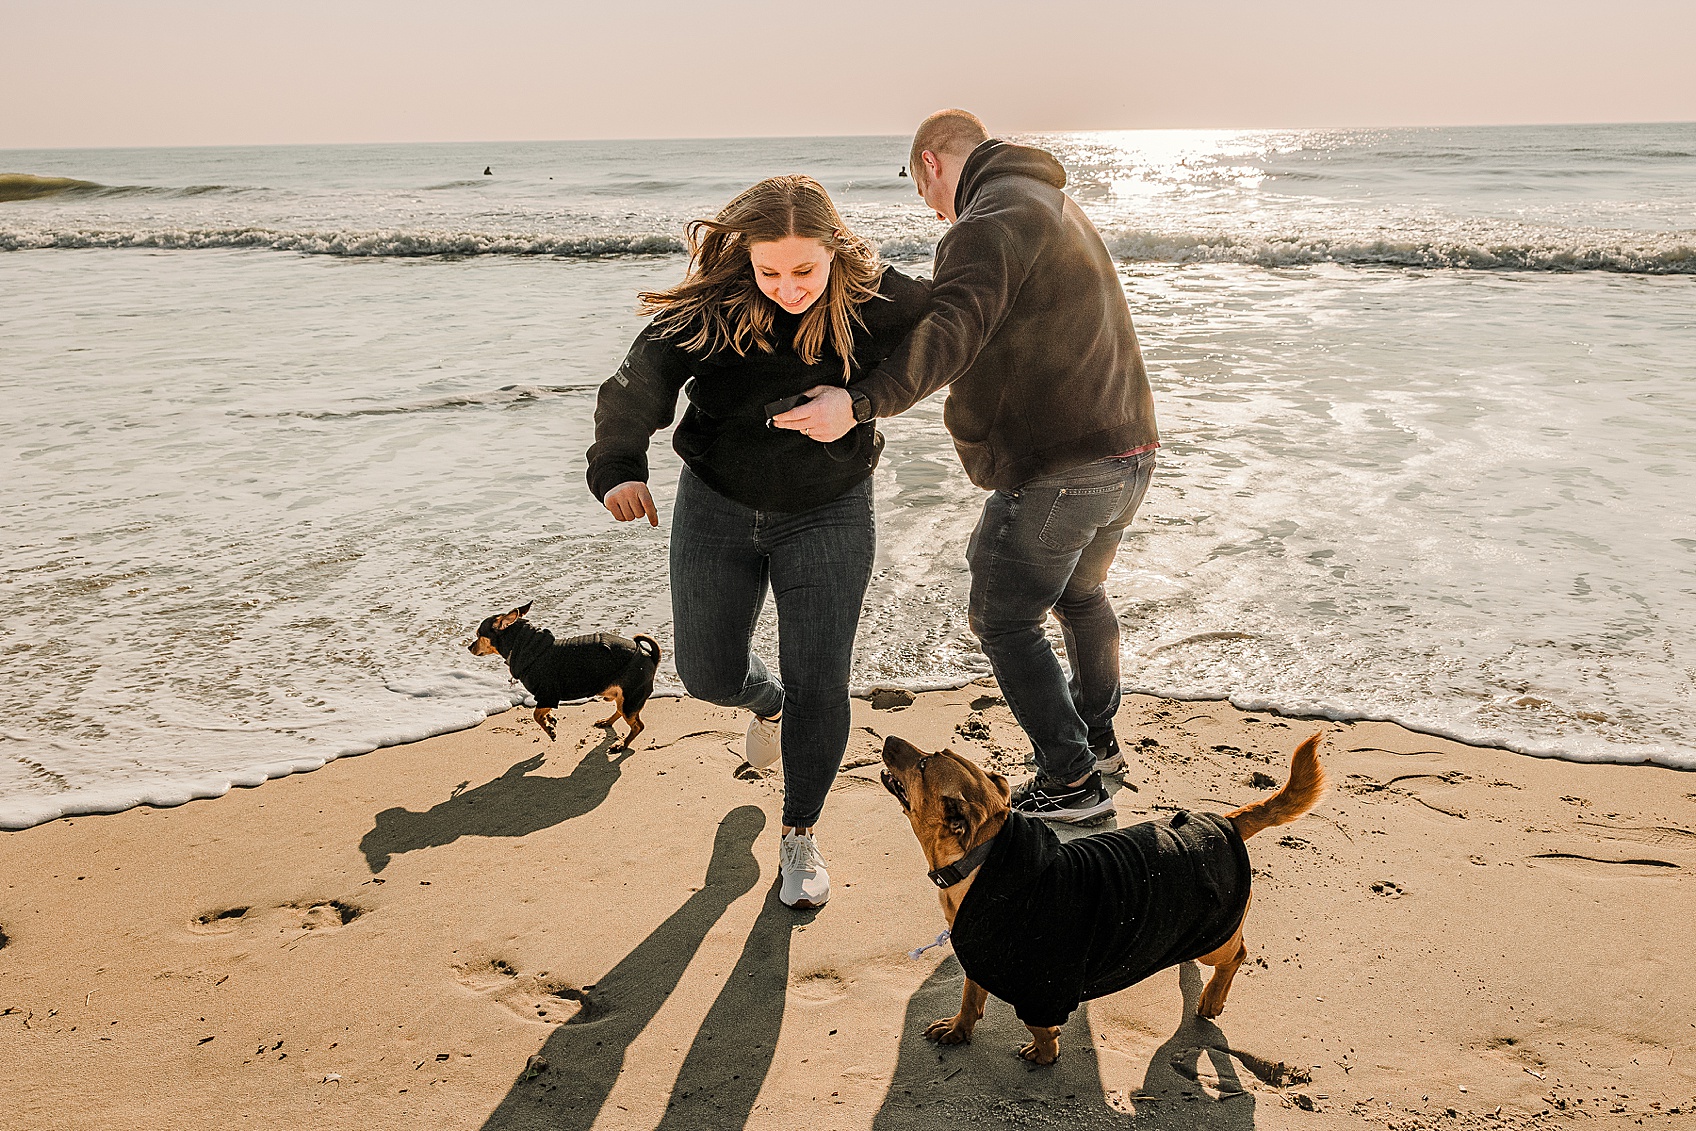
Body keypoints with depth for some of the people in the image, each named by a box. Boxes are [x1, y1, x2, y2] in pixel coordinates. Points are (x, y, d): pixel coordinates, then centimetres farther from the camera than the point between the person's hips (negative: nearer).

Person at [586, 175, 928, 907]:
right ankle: (768, 702, 47)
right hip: (718, 506, 1)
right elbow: (639, 381, -24)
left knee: (818, 686, -4)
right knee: (707, 672, 8)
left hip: (828, 515, -1)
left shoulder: (876, 300, -16)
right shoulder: (709, 305, -18)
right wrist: (618, 466, -43)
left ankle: (800, 836, 20)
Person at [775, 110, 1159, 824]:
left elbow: (954, 329, -31)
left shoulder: (991, 218, -14)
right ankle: (1098, 737, 45)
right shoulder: (1053, 206, 21)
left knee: (1004, 619, 4)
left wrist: (858, 402, -43)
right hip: (1127, 453, 10)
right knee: (1080, 594, 28)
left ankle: (1071, 780, 11)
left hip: (1056, 470, -10)